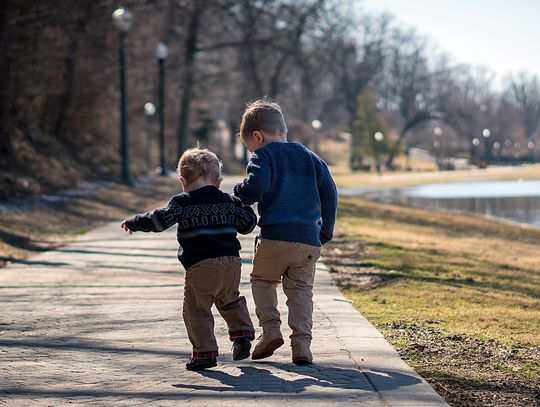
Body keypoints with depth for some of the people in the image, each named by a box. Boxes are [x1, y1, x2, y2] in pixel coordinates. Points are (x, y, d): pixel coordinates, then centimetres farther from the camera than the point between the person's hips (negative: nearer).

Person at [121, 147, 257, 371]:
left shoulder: (182, 202, -1)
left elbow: (159, 220, -8)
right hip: (232, 262, 5)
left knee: (196, 310, 2)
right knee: (230, 301, 28)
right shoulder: (228, 201, 12)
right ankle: (242, 334, 16)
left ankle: (205, 352, -1)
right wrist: (243, 206, 40)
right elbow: (248, 223, 19)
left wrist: (133, 223, 5)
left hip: (201, 266, -5)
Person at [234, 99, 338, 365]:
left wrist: (239, 195, 5)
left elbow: (255, 187, -16)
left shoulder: (263, 156, 1)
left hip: (275, 236, -4)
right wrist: (325, 231, 21)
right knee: (301, 290, 10)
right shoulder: (311, 158, 19)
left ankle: (270, 328, 2)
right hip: (309, 239, 4)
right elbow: (329, 193, 15)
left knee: (262, 280, 18)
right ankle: (301, 344, -3)